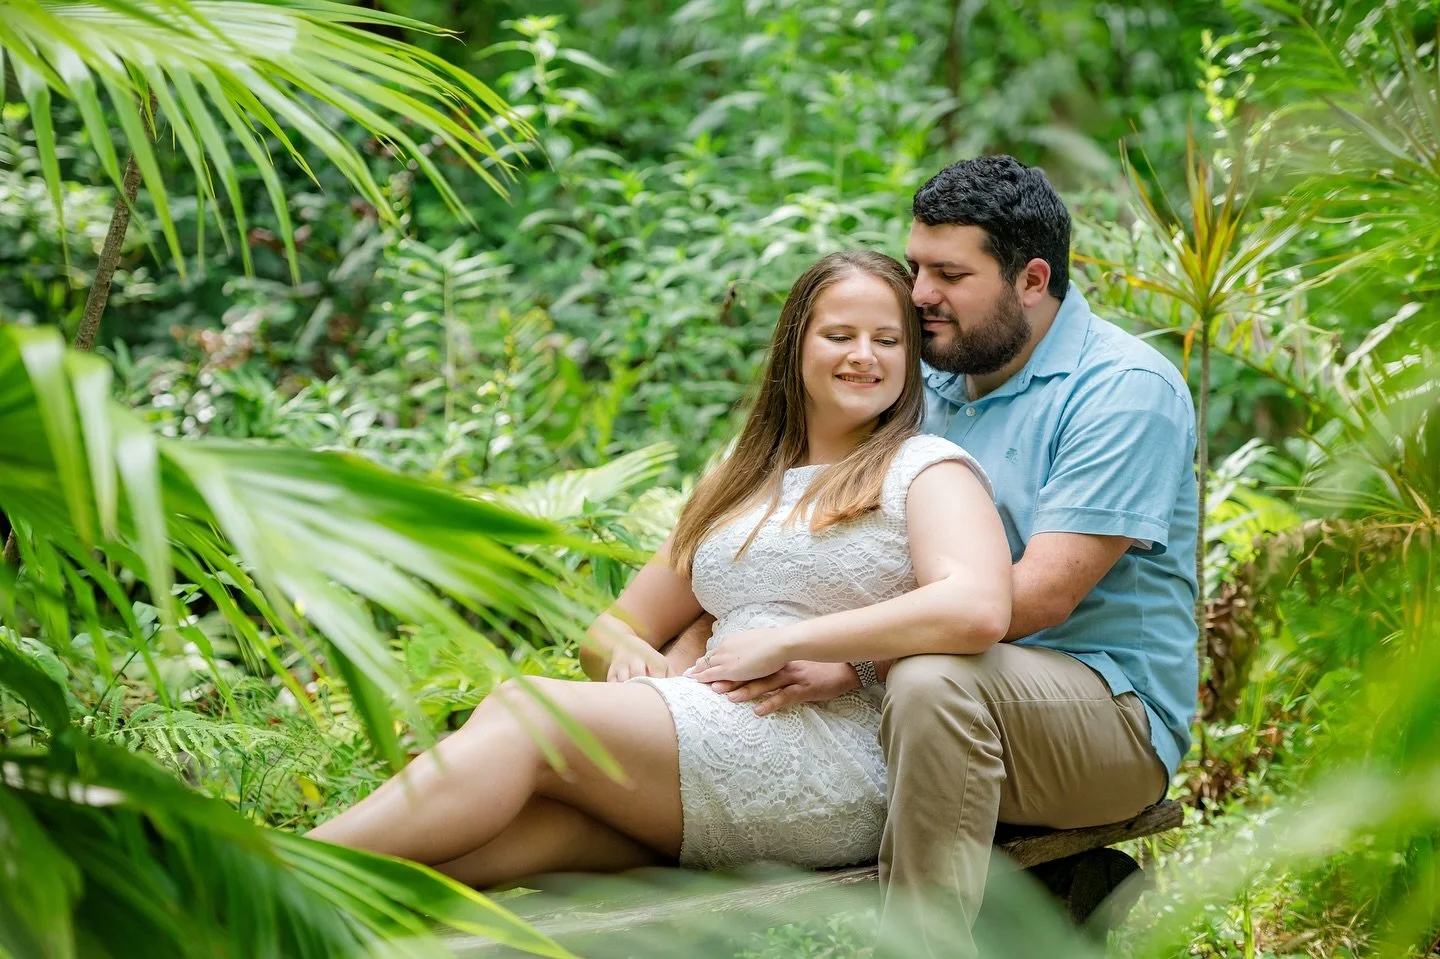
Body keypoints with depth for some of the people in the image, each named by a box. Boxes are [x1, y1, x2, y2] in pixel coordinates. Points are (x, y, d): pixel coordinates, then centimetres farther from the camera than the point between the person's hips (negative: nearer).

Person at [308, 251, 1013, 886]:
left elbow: (977, 610, -16)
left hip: (836, 764, -6)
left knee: (525, 711, -21)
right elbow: (613, 627, 26)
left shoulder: (925, 468, 6)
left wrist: (785, 641, -14)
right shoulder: (738, 487, 26)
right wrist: (625, 652, 0)